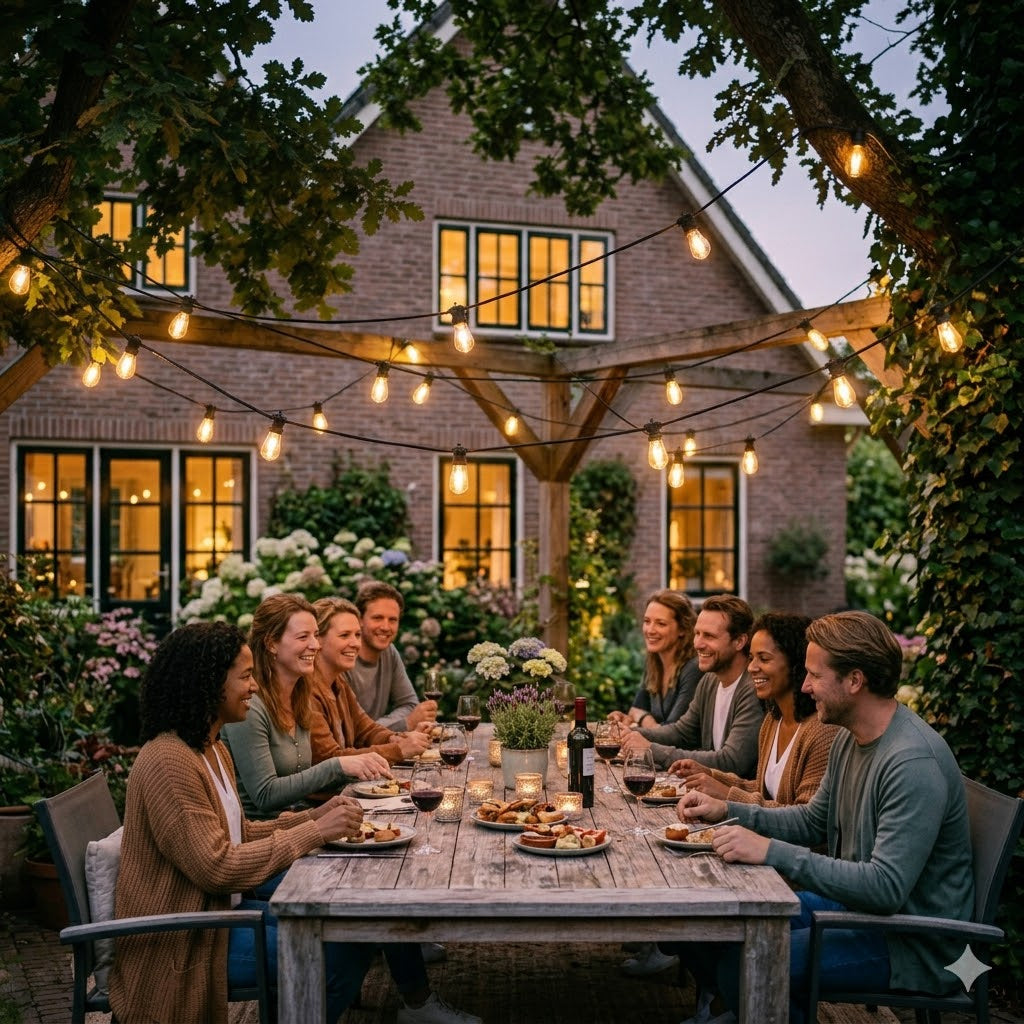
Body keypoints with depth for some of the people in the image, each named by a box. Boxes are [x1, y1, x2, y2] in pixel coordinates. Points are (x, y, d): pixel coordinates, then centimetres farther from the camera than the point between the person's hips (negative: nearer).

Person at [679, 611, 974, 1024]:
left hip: (913, 944, -9)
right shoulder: (850, 738, 4)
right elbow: (812, 821, 15)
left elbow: (887, 887, -32)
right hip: (856, 903, 9)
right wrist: (728, 810, 1)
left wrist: (773, 851, -33)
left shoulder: (914, 762, -27)